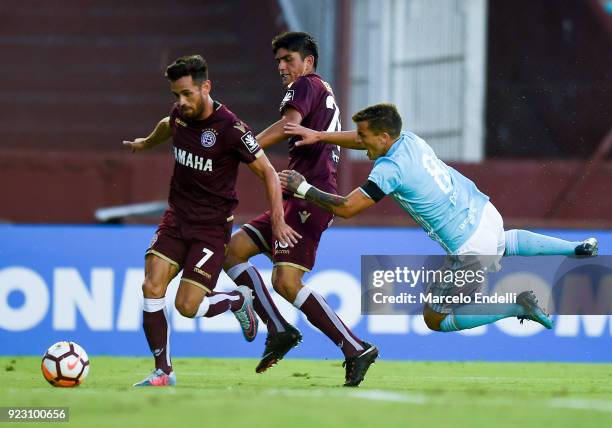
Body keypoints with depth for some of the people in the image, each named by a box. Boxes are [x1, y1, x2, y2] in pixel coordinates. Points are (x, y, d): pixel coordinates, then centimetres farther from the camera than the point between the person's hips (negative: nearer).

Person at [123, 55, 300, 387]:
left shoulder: (230, 129, -20)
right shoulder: (180, 114, 0)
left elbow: (267, 172, -12)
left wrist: (277, 221, -17)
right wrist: (147, 143, 46)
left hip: (212, 225, -6)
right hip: (176, 218, 6)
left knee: (187, 306, -12)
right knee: (152, 288, -11)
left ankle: (238, 300, 20)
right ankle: (163, 373, -1)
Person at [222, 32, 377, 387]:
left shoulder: (305, 85, -3)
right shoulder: (325, 92, 26)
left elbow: (289, 124, -23)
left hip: (309, 197, -10)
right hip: (302, 198, 10)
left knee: (286, 283, -17)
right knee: (234, 250, 7)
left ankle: (356, 349, -17)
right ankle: (279, 331, -1)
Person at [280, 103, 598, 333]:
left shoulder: (390, 169, -23)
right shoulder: (410, 140, 0)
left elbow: (346, 208, -21)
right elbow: (364, 140, 18)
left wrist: (302, 188, -11)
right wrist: (318, 136, 13)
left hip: (470, 249, -8)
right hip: (485, 213, 8)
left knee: (435, 320, 8)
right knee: (502, 243, 45)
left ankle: (518, 306, -5)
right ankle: (578, 249, 28)